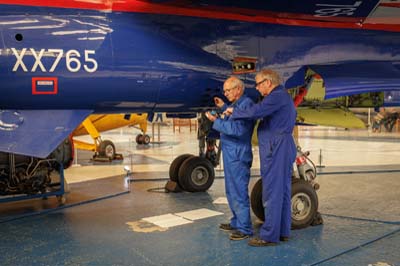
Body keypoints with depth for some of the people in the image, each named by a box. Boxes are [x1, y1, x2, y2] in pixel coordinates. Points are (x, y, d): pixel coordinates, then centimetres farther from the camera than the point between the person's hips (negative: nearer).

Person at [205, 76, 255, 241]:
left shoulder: (246, 104, -16)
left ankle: (244, 229, 2)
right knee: (231, 191, 18)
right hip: (231, 154, 11)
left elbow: (238, 129, -25)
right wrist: (223, 107, 20)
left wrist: (216, 121, -20)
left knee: (239, 192, -6)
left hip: (238, 156, -11)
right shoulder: (236, 104, 16)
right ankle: (236, 222, 29)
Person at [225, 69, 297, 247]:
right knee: (283, 191, 13)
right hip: (285, 147, 11)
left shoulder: (277, 96, -13)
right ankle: (283, 232, 20)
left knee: (272, 193, -7)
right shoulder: (284, 96, 22)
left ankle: (269, 236, -2)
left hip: (275, 149, -10)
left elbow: (255, 112, -24)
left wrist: (234, 112, -11)